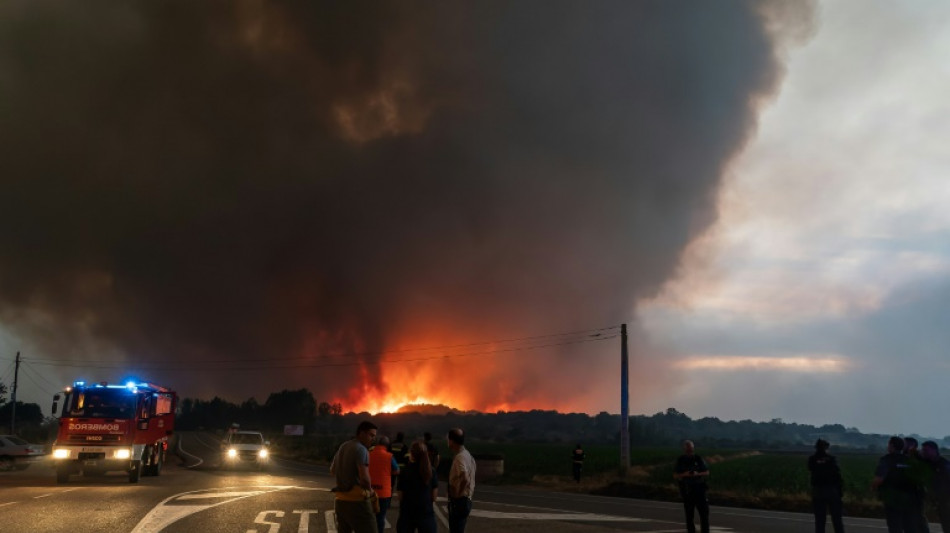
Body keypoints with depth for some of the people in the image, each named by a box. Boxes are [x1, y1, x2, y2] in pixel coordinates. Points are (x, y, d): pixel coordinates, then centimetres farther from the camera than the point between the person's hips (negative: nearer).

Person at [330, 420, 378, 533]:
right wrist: (370, 490, -7)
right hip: (357, 501, -9)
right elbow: (364, 478, -25)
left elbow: (332, 470, 27)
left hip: (340, 500, 9)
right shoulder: (361, 449, -15)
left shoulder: (343, 447, 13)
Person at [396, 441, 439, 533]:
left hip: (407, 514, -2)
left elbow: (401, 496, -7)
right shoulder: (431, 471, -3)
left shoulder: (405, 472, -11)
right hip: (426, 513, 2)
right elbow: (434, 496, 2)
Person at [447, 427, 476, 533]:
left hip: (458, 501, -10)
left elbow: (465, 479, -33)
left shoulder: (459, 458, -20)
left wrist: (458, 494, -20)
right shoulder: (468, 455, 11)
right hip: (467, 500, 10)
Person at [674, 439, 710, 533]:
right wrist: (684, 474, -18)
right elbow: (675, 476, 1)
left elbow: (707, 473, 4)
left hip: (700, 490, 0)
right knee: (689, 516, 3)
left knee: (704, 513, -4)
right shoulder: (680, 460, 1)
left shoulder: (699, 459, 2)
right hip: (687, 492, 0)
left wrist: (698, 474, -16)